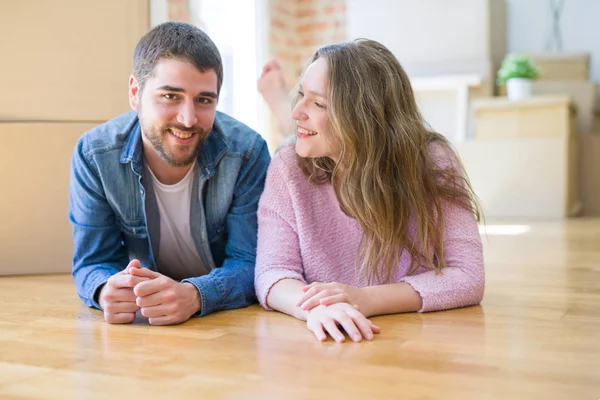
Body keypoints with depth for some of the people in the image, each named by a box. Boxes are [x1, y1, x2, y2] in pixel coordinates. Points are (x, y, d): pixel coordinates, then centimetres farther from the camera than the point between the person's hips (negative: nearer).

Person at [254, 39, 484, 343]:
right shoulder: (289, 167, -6)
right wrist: (314, 306, -35)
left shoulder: (432, 162, -9)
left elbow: (467, 276, -13)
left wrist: (365, 300, -27)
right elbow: (273, 272, -11)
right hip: (323, 350, 1)